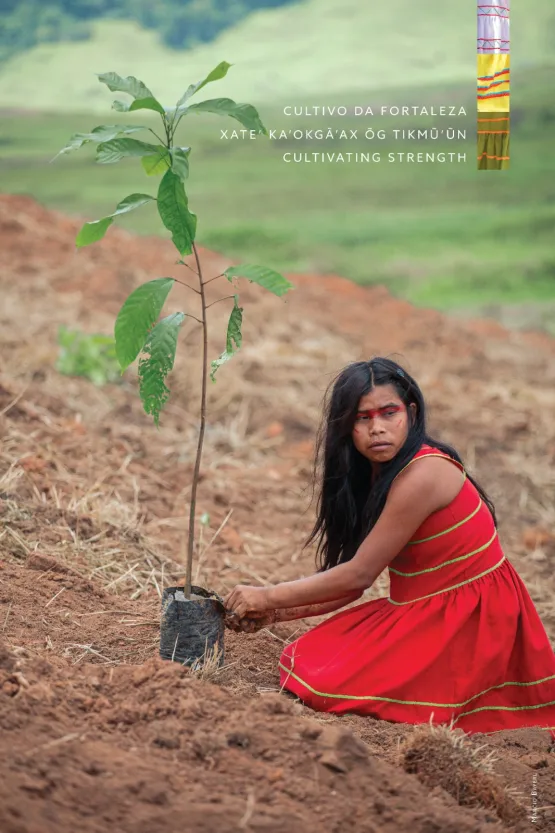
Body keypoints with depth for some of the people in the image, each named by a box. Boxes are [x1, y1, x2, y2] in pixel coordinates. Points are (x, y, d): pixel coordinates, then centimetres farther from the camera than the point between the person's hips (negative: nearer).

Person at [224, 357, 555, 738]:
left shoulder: (422, 475, -22)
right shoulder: (384, 473, 7)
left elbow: (359, 575, -18)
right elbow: (356, 577, 7)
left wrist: (268, 597, -10)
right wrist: (277, 613, 1)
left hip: (466, 618, -10)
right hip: (422, 611, 10)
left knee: (327, 683, -17)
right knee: (307, 658, 6)